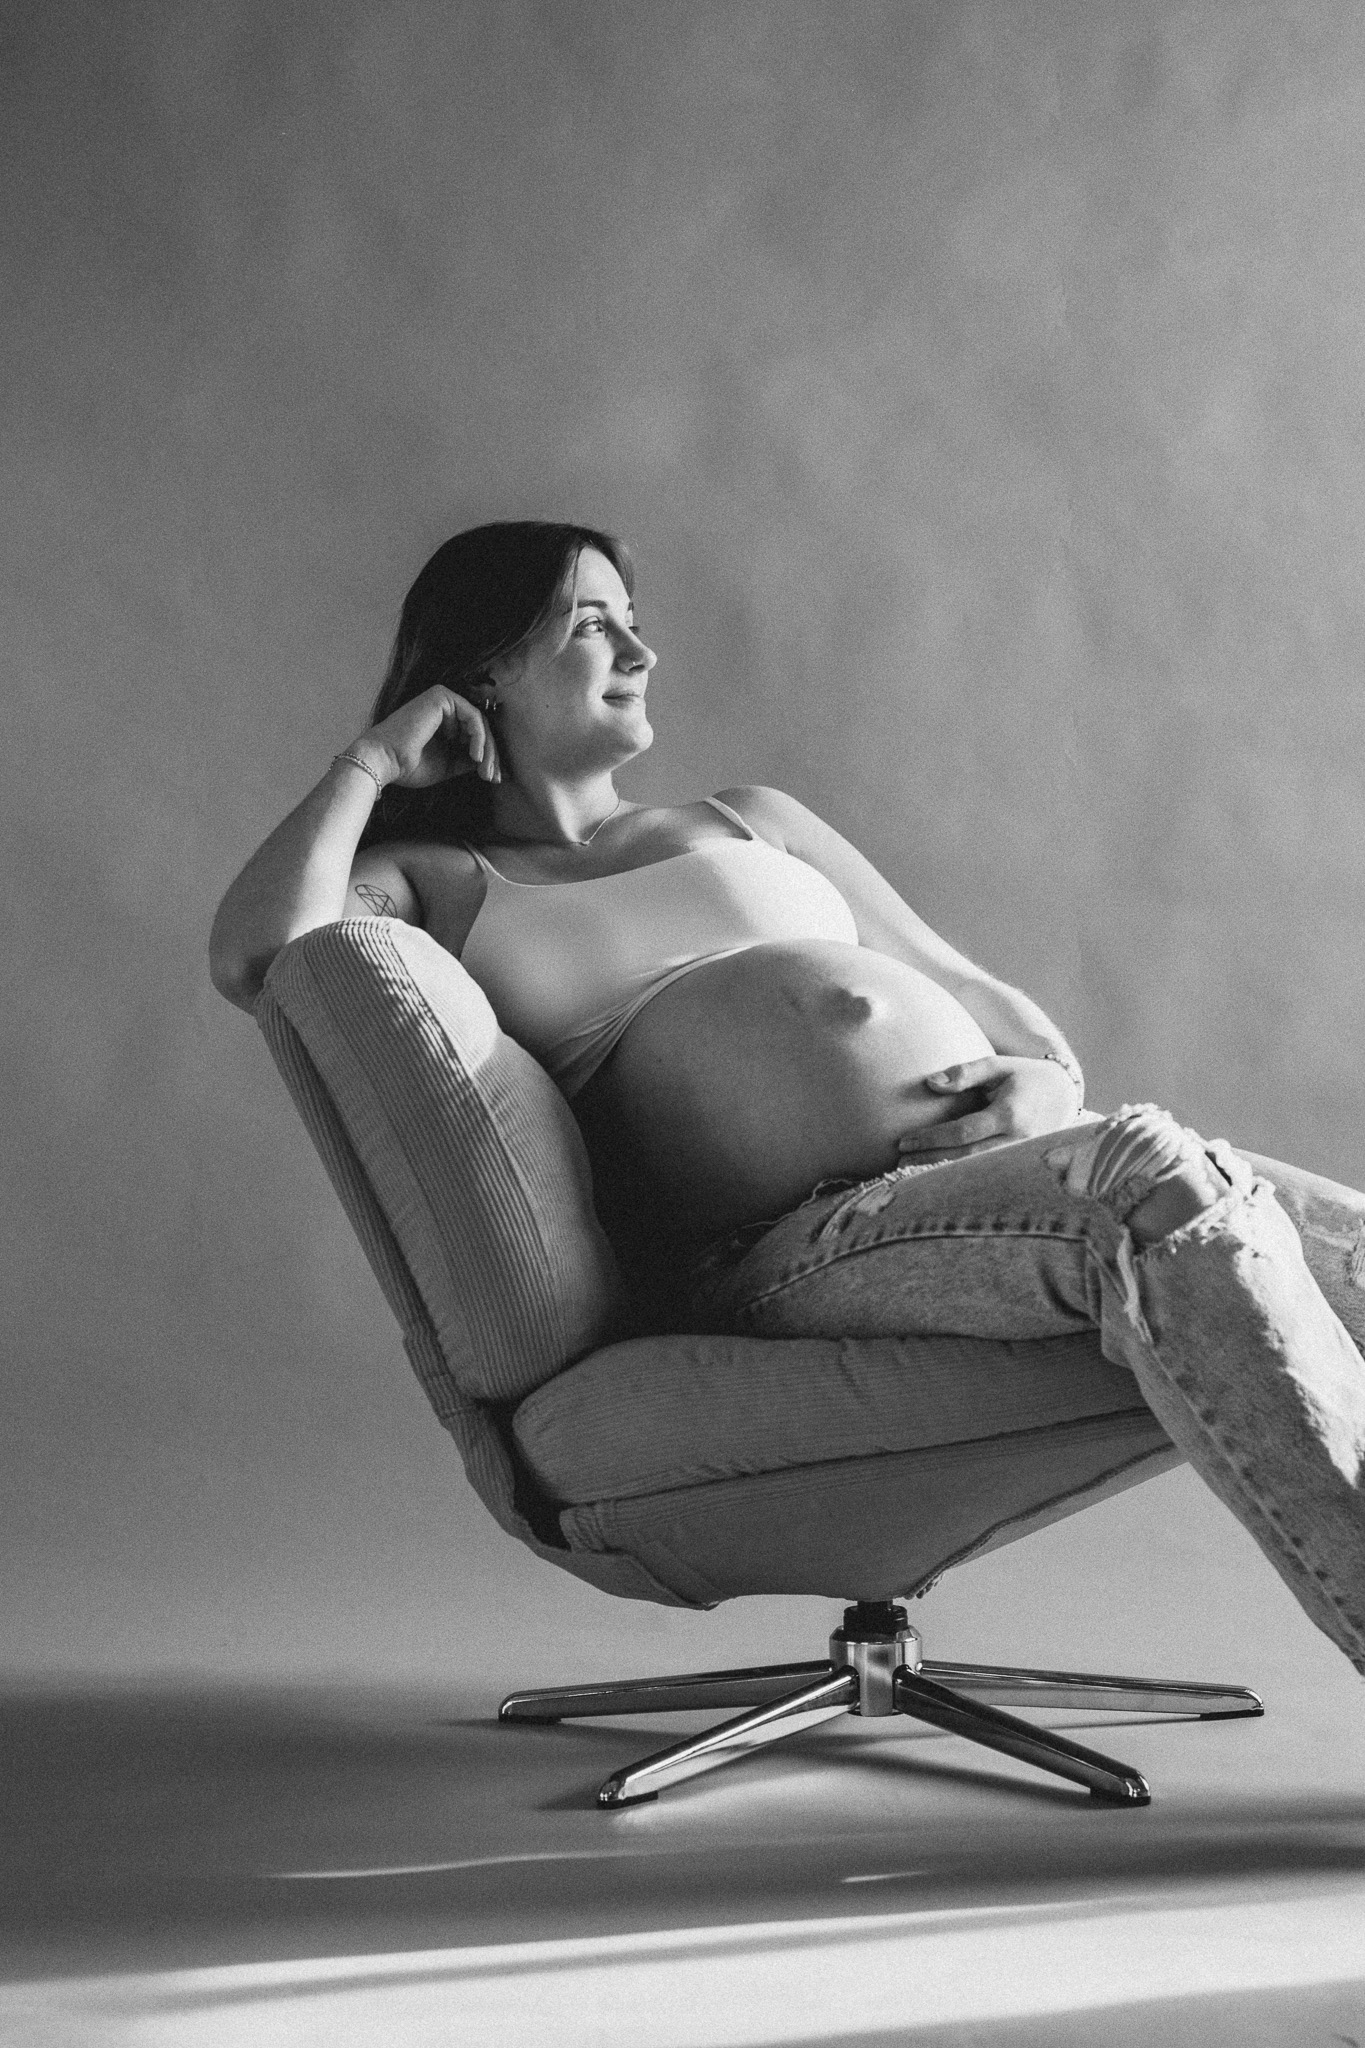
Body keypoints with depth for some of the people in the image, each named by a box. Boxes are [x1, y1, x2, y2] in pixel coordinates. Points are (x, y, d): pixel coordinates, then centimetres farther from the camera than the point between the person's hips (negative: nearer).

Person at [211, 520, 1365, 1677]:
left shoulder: (747, 822, 31)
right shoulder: (431, 882, 17)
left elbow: (976, 991, 28)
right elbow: (257, 960, -6)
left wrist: (1048, 1079, 3)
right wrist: (370, 764, 10)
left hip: (991, 1144, 6)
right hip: (784, 1250, -6)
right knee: (1157, 1186, -35)